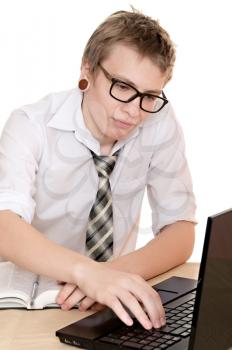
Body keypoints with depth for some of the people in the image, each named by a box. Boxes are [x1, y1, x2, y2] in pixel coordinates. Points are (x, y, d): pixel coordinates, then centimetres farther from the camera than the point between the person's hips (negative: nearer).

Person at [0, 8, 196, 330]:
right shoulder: (31, 126, -14)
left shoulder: (160, 123, -8)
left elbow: (181, 232, -8)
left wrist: (119, 271, -26)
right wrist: (87, 271, -45)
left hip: (112, 301, 3)